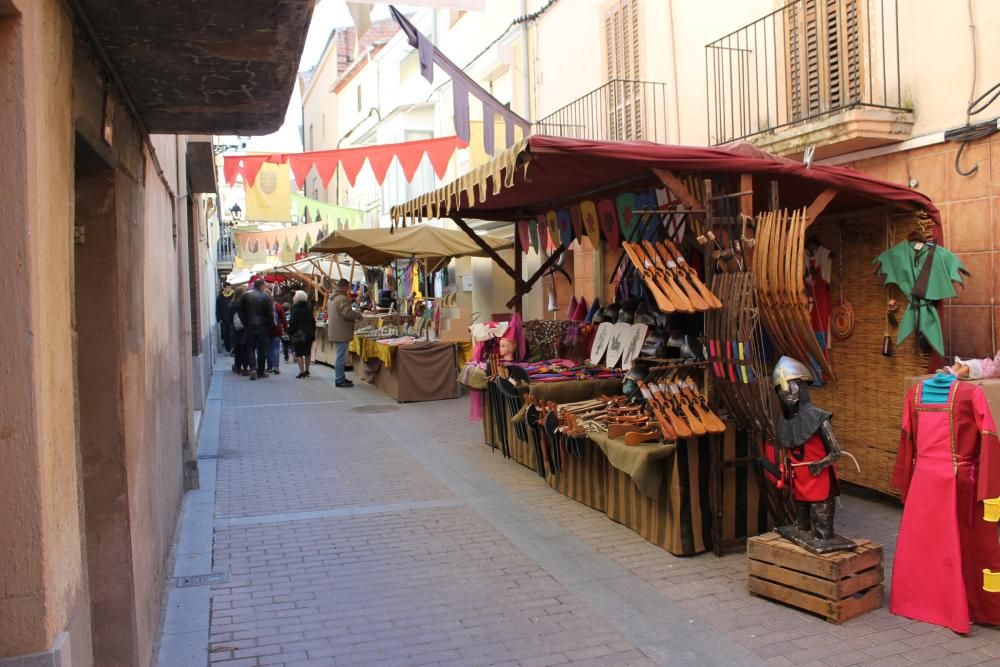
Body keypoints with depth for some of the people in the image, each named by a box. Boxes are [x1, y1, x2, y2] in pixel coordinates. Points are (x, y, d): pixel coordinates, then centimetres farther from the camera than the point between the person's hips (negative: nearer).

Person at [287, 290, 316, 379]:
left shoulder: (295, 308, -11)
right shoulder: (309, 308, 7)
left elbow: (292, 322, -14)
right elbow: (313, 321, 11)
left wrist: (290, 333, -7)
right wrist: (313, 331, 17)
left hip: (299, 334, -6)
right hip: (309, 334, 6)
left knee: (299, 353, -2)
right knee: (307, 352, 16)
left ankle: (301, 372, -8)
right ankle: (307, 370, 23)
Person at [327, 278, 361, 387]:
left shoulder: (332, 299, 16)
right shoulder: (343, 298, -16)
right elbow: (347, 313, -25)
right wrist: (358, 315, -7)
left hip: (335, 332, 10)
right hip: (341, 332, -10)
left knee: (340, 356, 17)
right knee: (341, 356, -5)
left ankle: (340, 378, 24)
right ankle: (339, 380, -2)